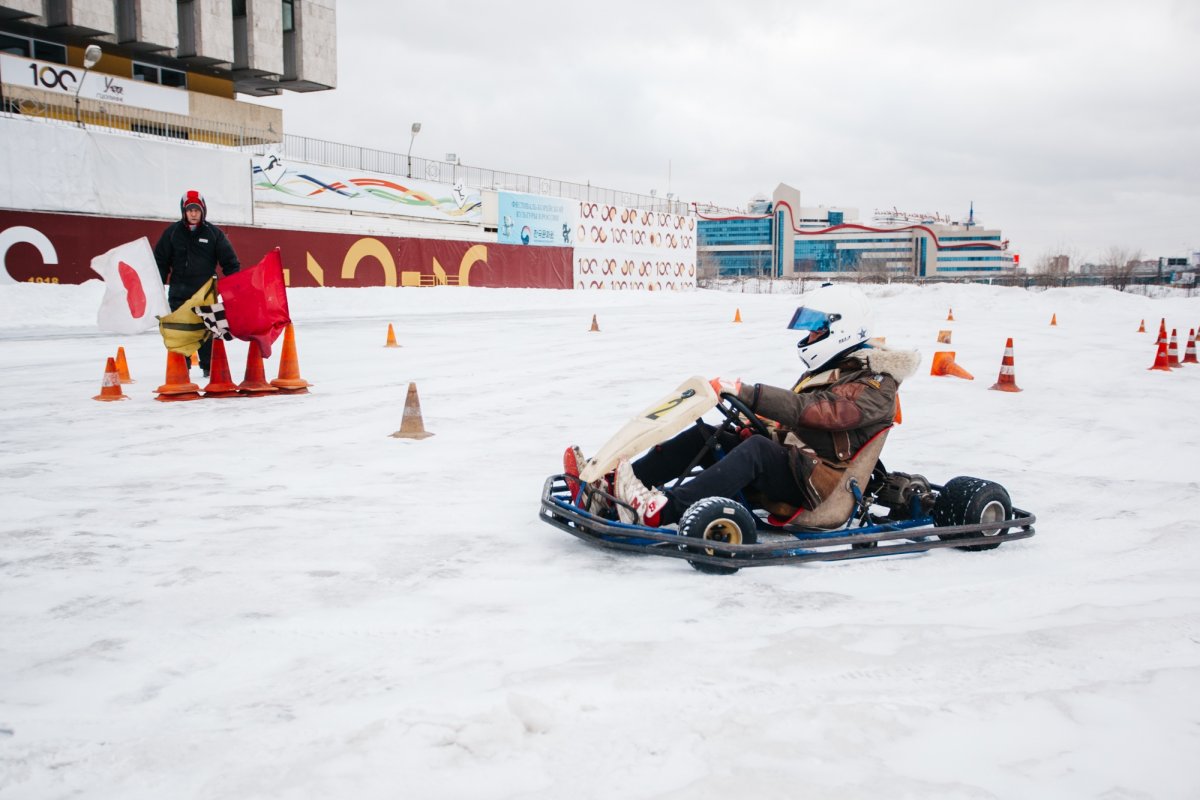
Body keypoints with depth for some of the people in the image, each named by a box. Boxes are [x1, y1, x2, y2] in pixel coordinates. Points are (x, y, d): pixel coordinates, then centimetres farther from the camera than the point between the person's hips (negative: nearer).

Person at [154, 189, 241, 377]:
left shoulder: (213, 233, 3)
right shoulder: (172, 232, 5)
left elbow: (229, 261, 6)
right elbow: (160, 260, 8)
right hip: (179, 290, 1)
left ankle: (209, 365, 12)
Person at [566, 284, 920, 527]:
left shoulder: (874, 387, -9)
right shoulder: (827, 370, 21)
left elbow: (812, 410, -26)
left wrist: (744, 392, -32)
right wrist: (756, 426, 2)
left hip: (819, 489, -9)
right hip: (790, 465, 9)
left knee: (755, 448, -36)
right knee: (704, 434, -8)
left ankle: (659, 510, -48)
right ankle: (610, 487, -20)